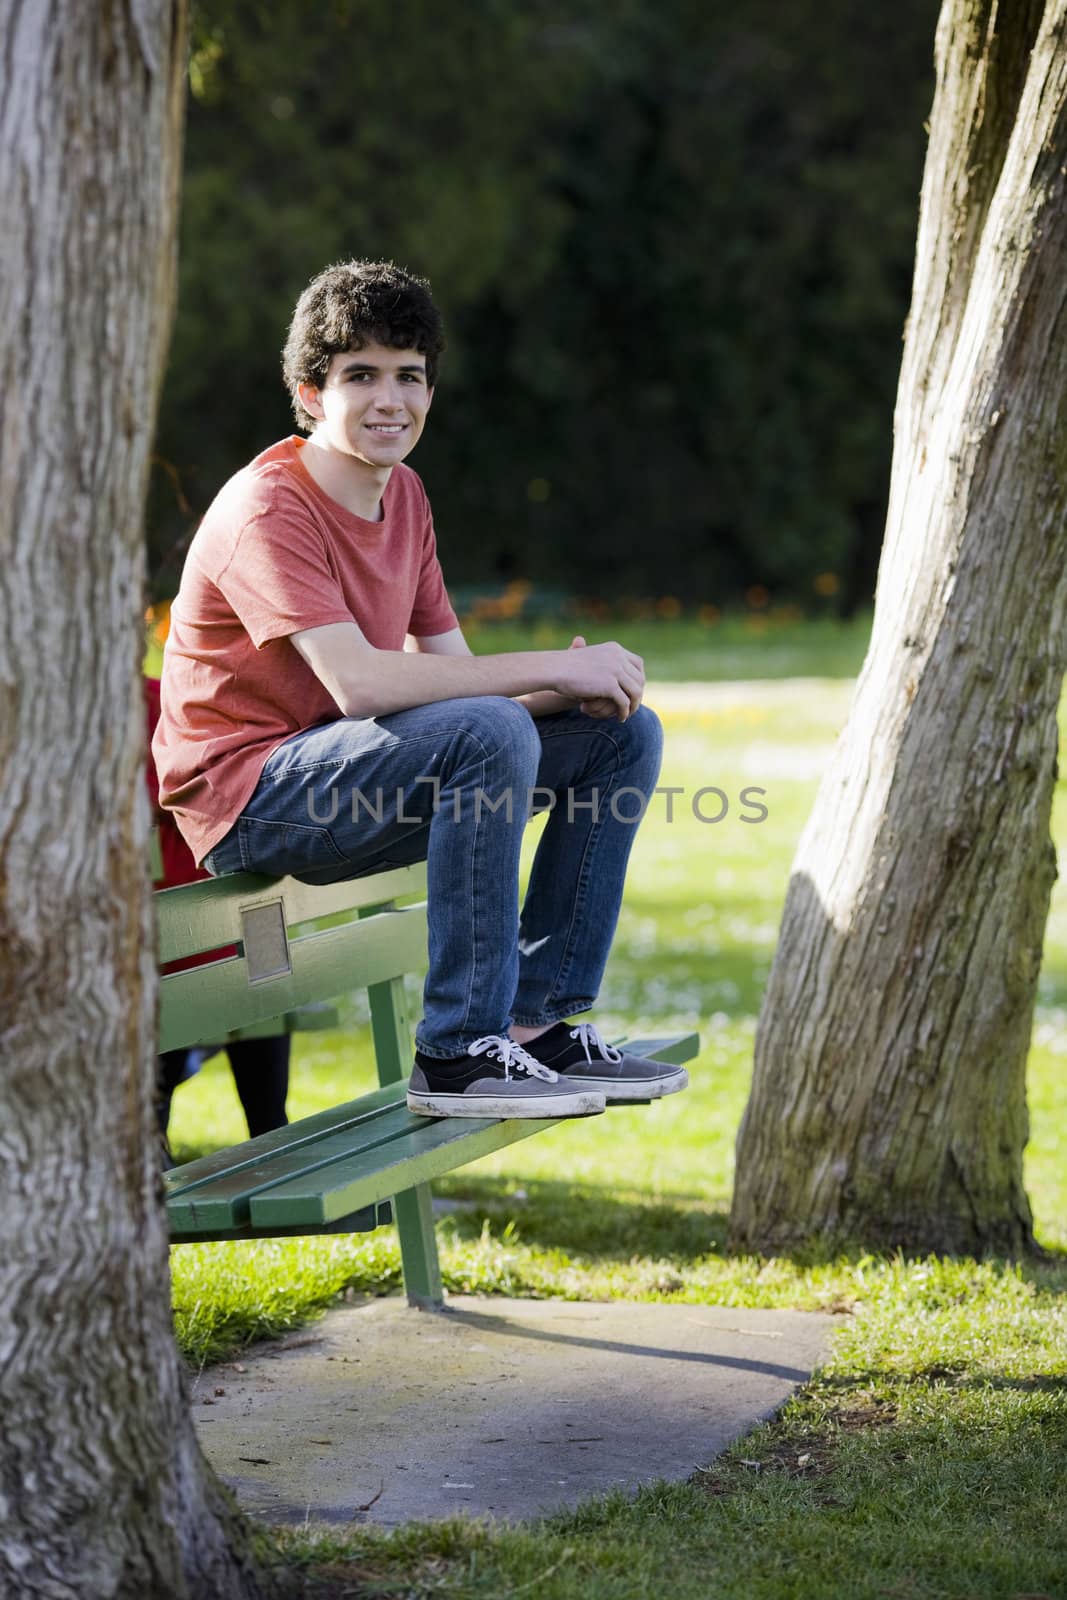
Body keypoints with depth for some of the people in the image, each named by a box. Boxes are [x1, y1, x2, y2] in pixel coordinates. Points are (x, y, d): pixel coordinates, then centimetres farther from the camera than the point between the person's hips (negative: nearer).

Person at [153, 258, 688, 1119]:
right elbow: (358, 681, -30)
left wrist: (576, 687, -15)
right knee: (489, 732, -33)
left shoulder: (403, 493, 11)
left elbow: (452, 671, 7)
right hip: (248, 792, -9)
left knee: (623, 731, 2)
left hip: (350, 773, 9)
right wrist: (554, 667, -26)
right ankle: (458, 1054, -27)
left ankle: (539, 1022, 0)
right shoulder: (268, 509, -17)